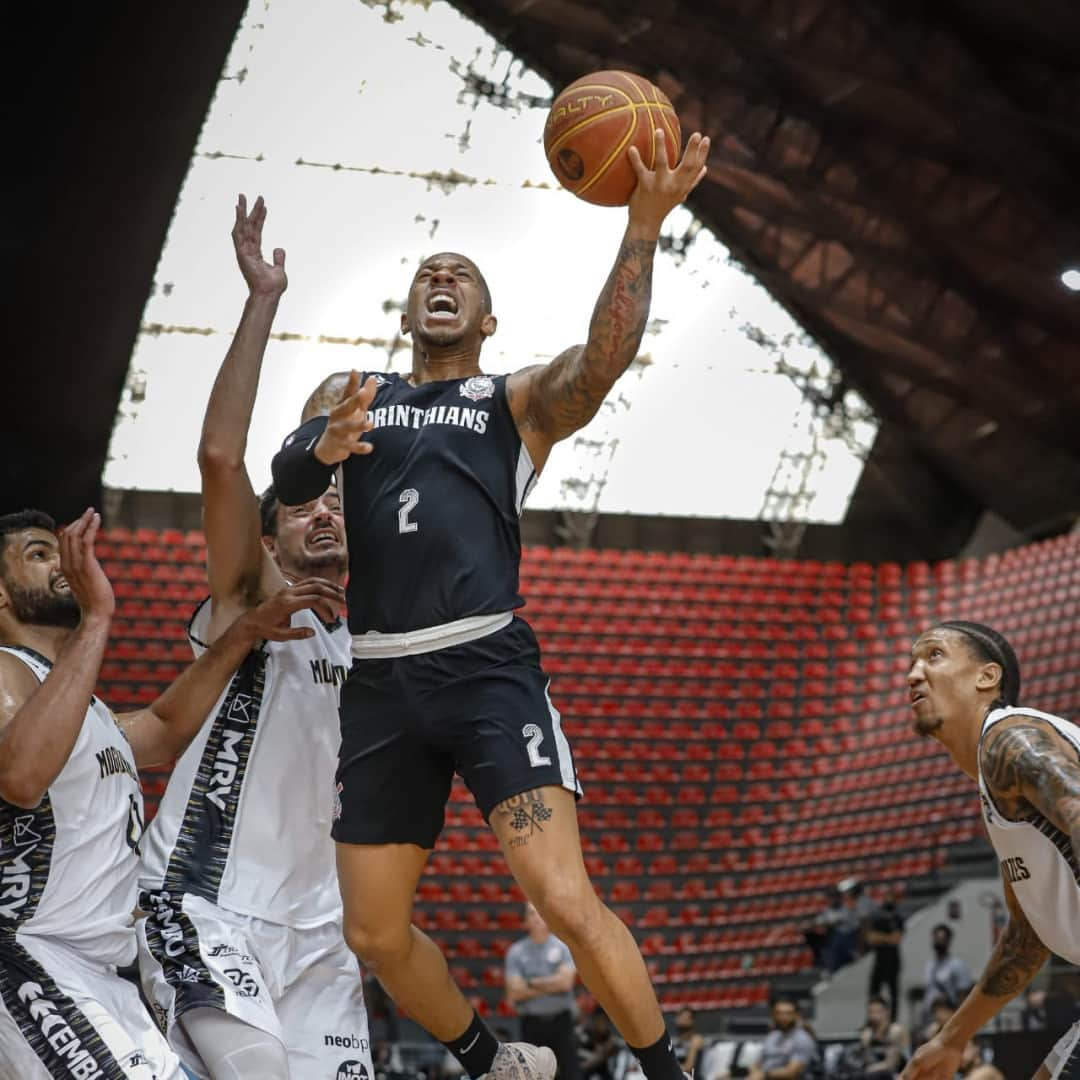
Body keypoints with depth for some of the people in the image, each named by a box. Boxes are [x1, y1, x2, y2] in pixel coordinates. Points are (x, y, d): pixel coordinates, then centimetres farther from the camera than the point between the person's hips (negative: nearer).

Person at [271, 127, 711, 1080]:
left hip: (486, 668, -4)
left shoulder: (518, 402, 11)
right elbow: (283, 483, 1)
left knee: (565, 899, -19)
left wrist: (641, 230, -24)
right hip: (378, 682, 4)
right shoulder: (354, 399, 19)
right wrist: (325, 447, -24)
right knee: (376, 933, 8)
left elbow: (604, 358, -10)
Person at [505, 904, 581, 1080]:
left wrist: (531, 983, -7)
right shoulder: (515, 952, 3)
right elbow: (514, 994, -6)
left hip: (561, 1021, -1)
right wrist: (551, 986, -9)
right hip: (532, 1023, 1)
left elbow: (565, 981, -11)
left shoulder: (563, 947, 2)